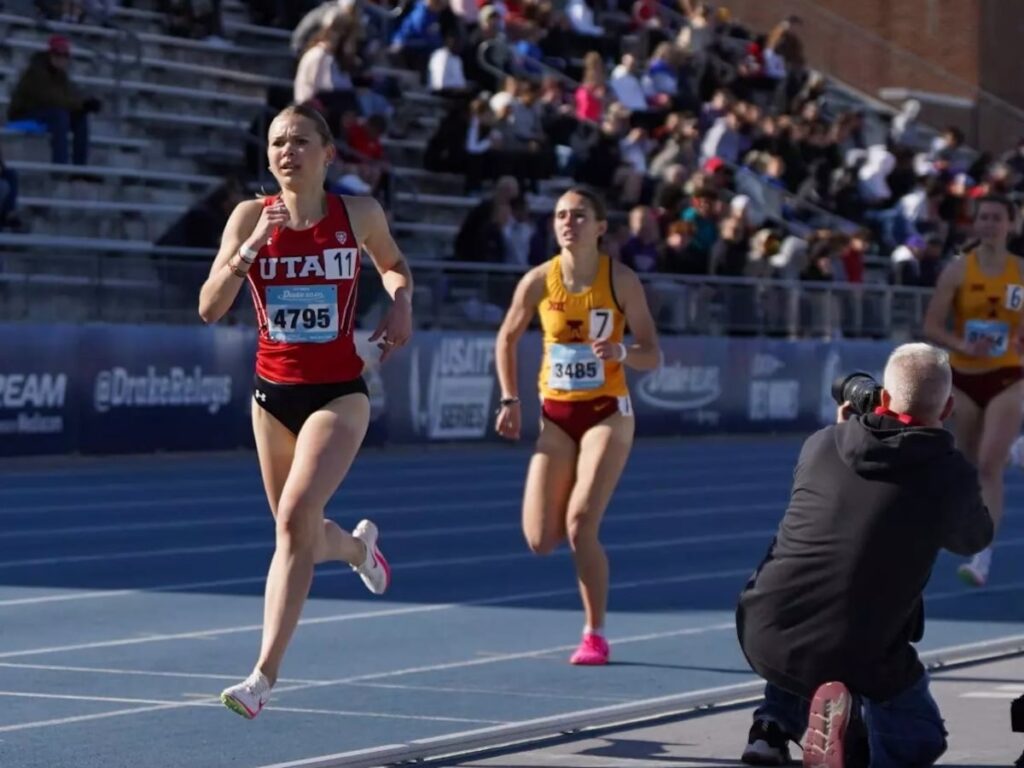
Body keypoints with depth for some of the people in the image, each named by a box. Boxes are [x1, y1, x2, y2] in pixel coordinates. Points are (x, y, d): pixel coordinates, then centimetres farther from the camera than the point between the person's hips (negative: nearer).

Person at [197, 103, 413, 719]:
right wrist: (250, 249, -24)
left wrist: (402, 302, -4)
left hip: (339, 394, -3)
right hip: (274, 394, 3)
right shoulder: (252, 216, -4)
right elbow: (209, 308, -11)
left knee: (296, 517, -21)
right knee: (300, 532, 15)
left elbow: (394, 264, 18)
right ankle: (356, 545, 54)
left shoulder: (359, 214, -4)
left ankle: (265, 675, -20)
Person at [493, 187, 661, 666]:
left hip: (607, 414, -3)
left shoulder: (621, 280, -8)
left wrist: (621, 351, -27)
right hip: (556, 416, 3)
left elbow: (652, 357, -6)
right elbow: (507, 340, 12)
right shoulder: (539, 281, -3)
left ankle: (595, 635, -2)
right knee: (541, 540, -5)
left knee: (580, 526, -17)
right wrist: (510, 400, 5)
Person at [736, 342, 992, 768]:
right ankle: (850, 731, -9)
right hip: (857, 658, -4)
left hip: (763, 637, 4)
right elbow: (974, 539, 17)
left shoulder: (820, 444, 2)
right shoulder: (952, 475, -6)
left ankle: (774, 725, 20)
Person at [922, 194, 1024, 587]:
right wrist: (963, 346, -19)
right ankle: (977, 546, 30)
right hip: (964, 378, 1)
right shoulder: (957, 271, -2)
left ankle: (982, 560, -18)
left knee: (990, 464, -15)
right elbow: (932, 327, -3)